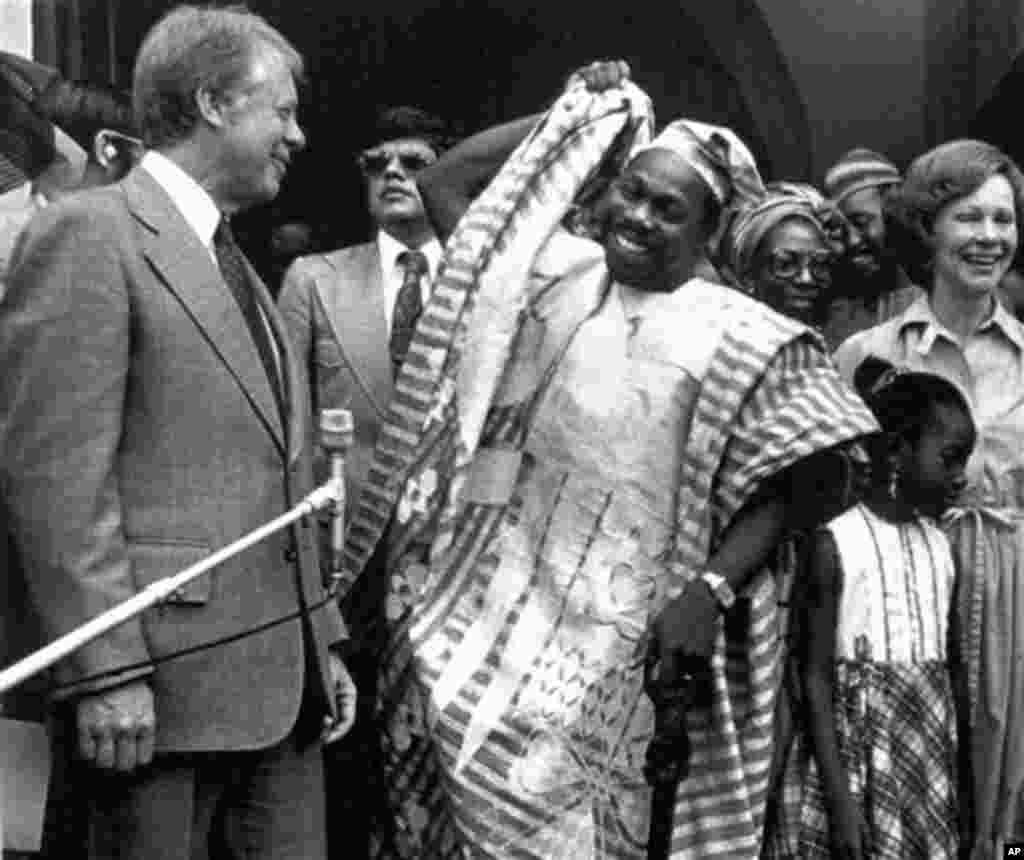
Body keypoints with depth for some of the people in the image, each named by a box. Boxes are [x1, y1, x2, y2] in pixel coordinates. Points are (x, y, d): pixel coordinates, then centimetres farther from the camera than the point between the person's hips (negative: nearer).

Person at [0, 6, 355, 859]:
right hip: (166, 687, -8)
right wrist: (107, 674, -19)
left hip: (284, 689, 8)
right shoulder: (88, 233, -8)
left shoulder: (239, 267, 19)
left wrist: (323, 642, 16)